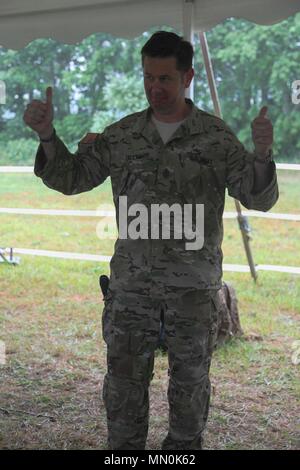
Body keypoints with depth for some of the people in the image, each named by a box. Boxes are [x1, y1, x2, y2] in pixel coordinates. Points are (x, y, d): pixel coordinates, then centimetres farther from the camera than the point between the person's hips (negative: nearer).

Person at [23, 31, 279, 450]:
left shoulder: (216, 136, -6)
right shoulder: (122, 135, 1)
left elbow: (259, 198, -12)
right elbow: (70, 178, 3)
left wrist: (262, 152, -33)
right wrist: (46, 134, -16)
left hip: (194, 282, -1)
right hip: (132, 279, 2)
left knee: (190, 377, 12)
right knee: (125, 377, 8)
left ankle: (185, 446, 33)